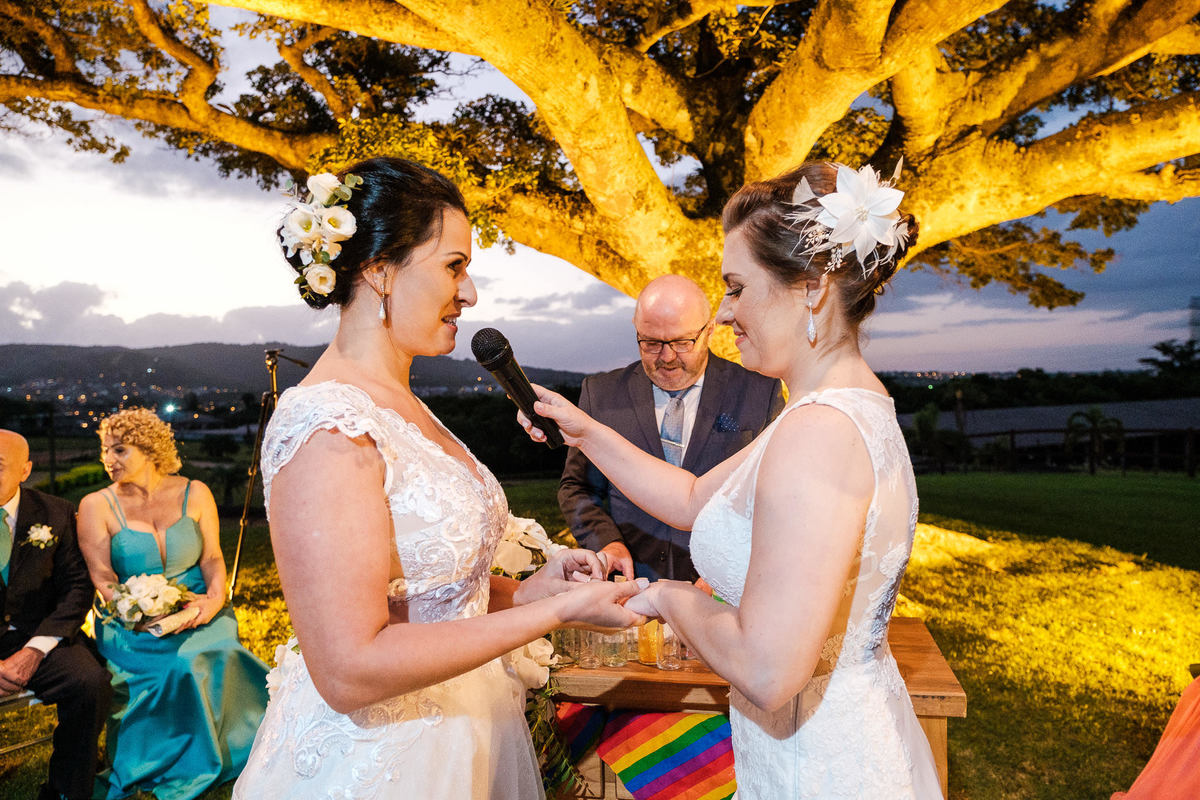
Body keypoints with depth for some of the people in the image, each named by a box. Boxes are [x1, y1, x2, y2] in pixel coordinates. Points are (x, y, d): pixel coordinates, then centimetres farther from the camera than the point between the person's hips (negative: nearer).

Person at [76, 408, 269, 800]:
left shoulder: (194, 494, 3)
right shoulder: (96, 506, -1)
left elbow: (213, 558, 3)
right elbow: (103, 581, -6)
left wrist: (215, 598, -18)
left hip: (197, 610, 2)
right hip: (131, 619, -1)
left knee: (219, 655, -27)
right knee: (180, 666, -29)